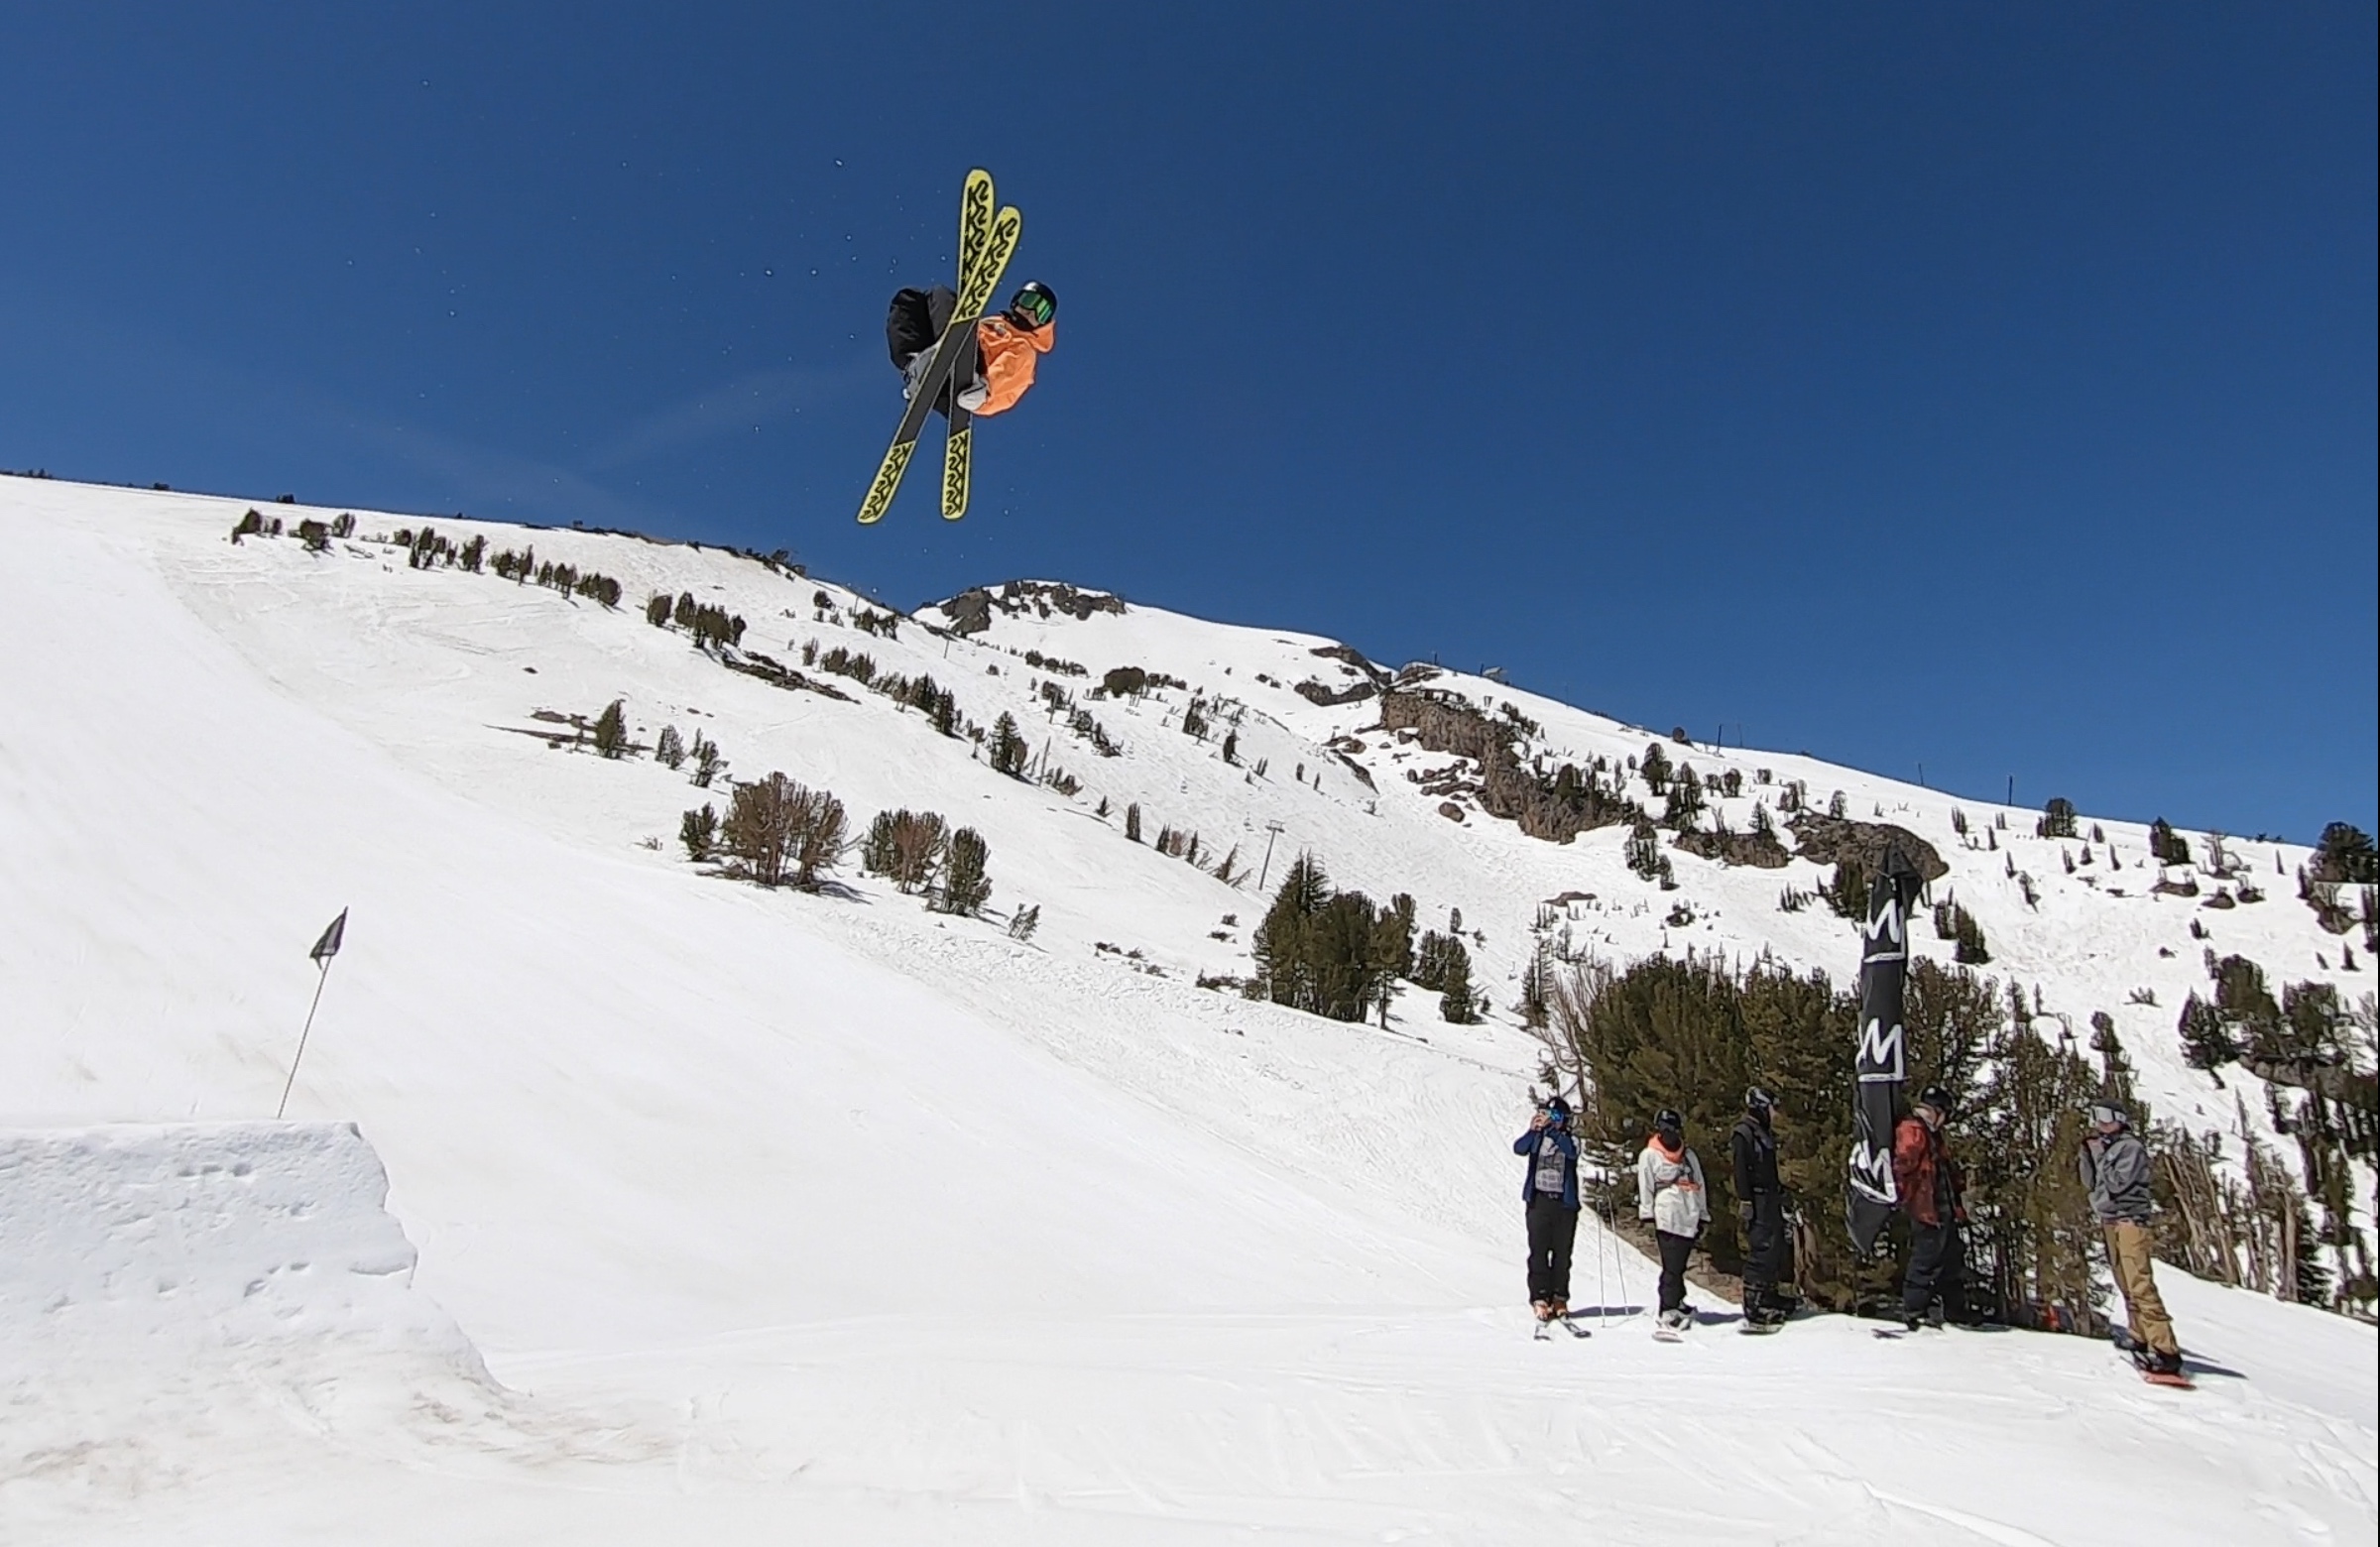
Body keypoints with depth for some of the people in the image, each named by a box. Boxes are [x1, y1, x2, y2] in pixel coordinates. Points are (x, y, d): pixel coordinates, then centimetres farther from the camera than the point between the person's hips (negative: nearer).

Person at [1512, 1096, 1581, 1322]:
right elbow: (1519, 1149, -13)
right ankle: (1539, 1297, 0)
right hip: (1538, 1200, 0)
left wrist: (1551, 1129, -30)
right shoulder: (1537, 1137, 6)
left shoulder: (1571, 1138, 5)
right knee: (1538, 1251, -4)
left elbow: (1571, 1151, -19)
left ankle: (1559, 1297, 14)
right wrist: (1533, 1130, -29)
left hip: (1564, 1202, 0)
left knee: (1562, 1252, 4)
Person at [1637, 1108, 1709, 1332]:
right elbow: (1644, 1187, 0)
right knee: (1672, 1266, -9)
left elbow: (1699, 1187, 21)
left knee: (1678, 1265, 5)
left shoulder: (1689, 1156, 19)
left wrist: (1703, 1216, 17)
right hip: (1667, 1219, -5)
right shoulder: (1649, 1155, 5)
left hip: (1689, 1219, 5)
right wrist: (1647, 1215, -7)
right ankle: (1669, 1311, -9)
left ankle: (1675, 1302, 15)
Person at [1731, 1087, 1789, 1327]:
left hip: (1770, 1199, 10)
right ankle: (1753, 1306, -9)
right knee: (1761, 1251, -11)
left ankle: (1768, 1297, 22)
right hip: (1757, 1200, -10)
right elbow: (1740, 1170, -16)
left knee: (1776, 1250, 12)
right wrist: (1744, 1201, -21)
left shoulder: (1765, 1133, 18)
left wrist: (1781, 1192, 23)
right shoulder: (1744, 1133, -11)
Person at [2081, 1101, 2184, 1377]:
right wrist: (2088, 1152, 4)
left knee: (2141, 1285, -14)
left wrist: (2100, 1155, -5)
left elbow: (2117, 1183, -15)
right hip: (2109, 1222, 8)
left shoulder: (2131, 1147, -5)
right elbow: (2090, 1183, 13)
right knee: (2127, 1287, 7)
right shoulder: (2106, 1147, 18)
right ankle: (2142, 1341, 9)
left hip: (2129, 1219, -8)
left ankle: (2165, 1351, -17)